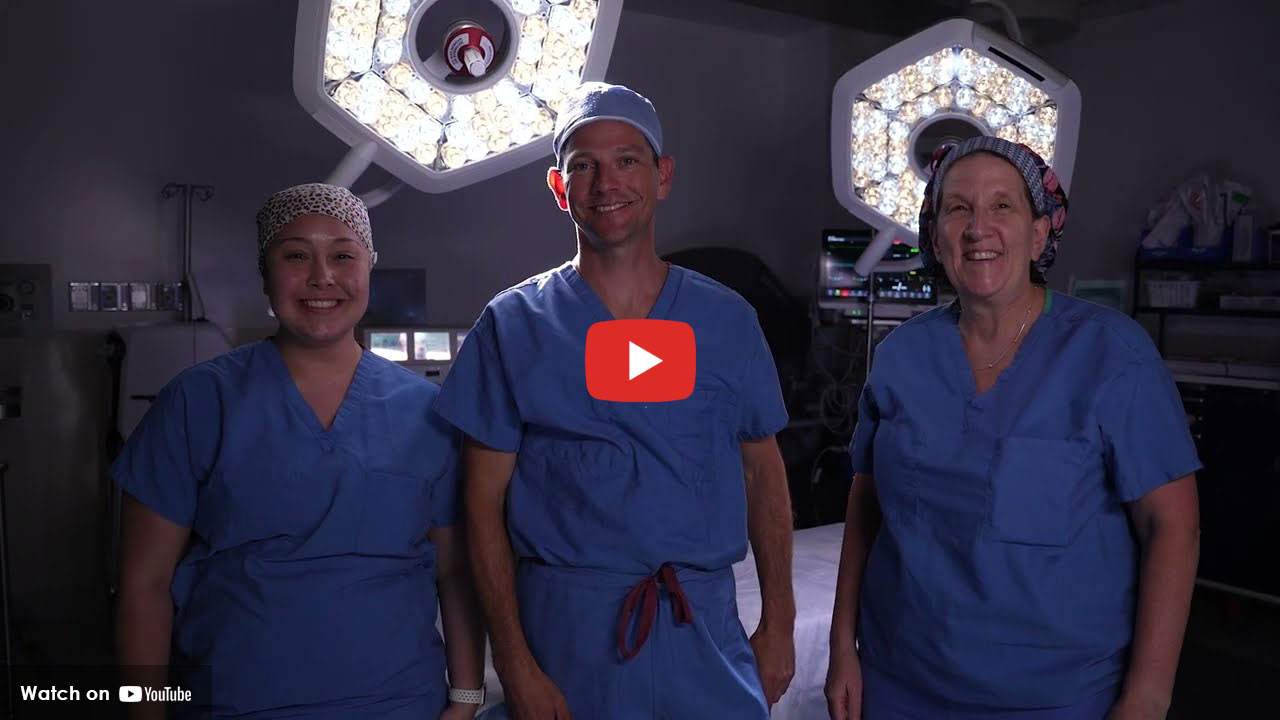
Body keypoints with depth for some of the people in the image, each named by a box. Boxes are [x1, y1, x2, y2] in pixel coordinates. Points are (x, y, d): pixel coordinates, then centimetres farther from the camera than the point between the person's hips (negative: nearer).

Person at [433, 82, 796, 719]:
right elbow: (485, 505, -4)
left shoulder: (728, 320, 3)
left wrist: (778, 625, 4)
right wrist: (516, 666, -8)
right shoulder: (512, 326, -3)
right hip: (567, 628, -1)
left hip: (707, 626, 2)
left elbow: (764, 475, 9)